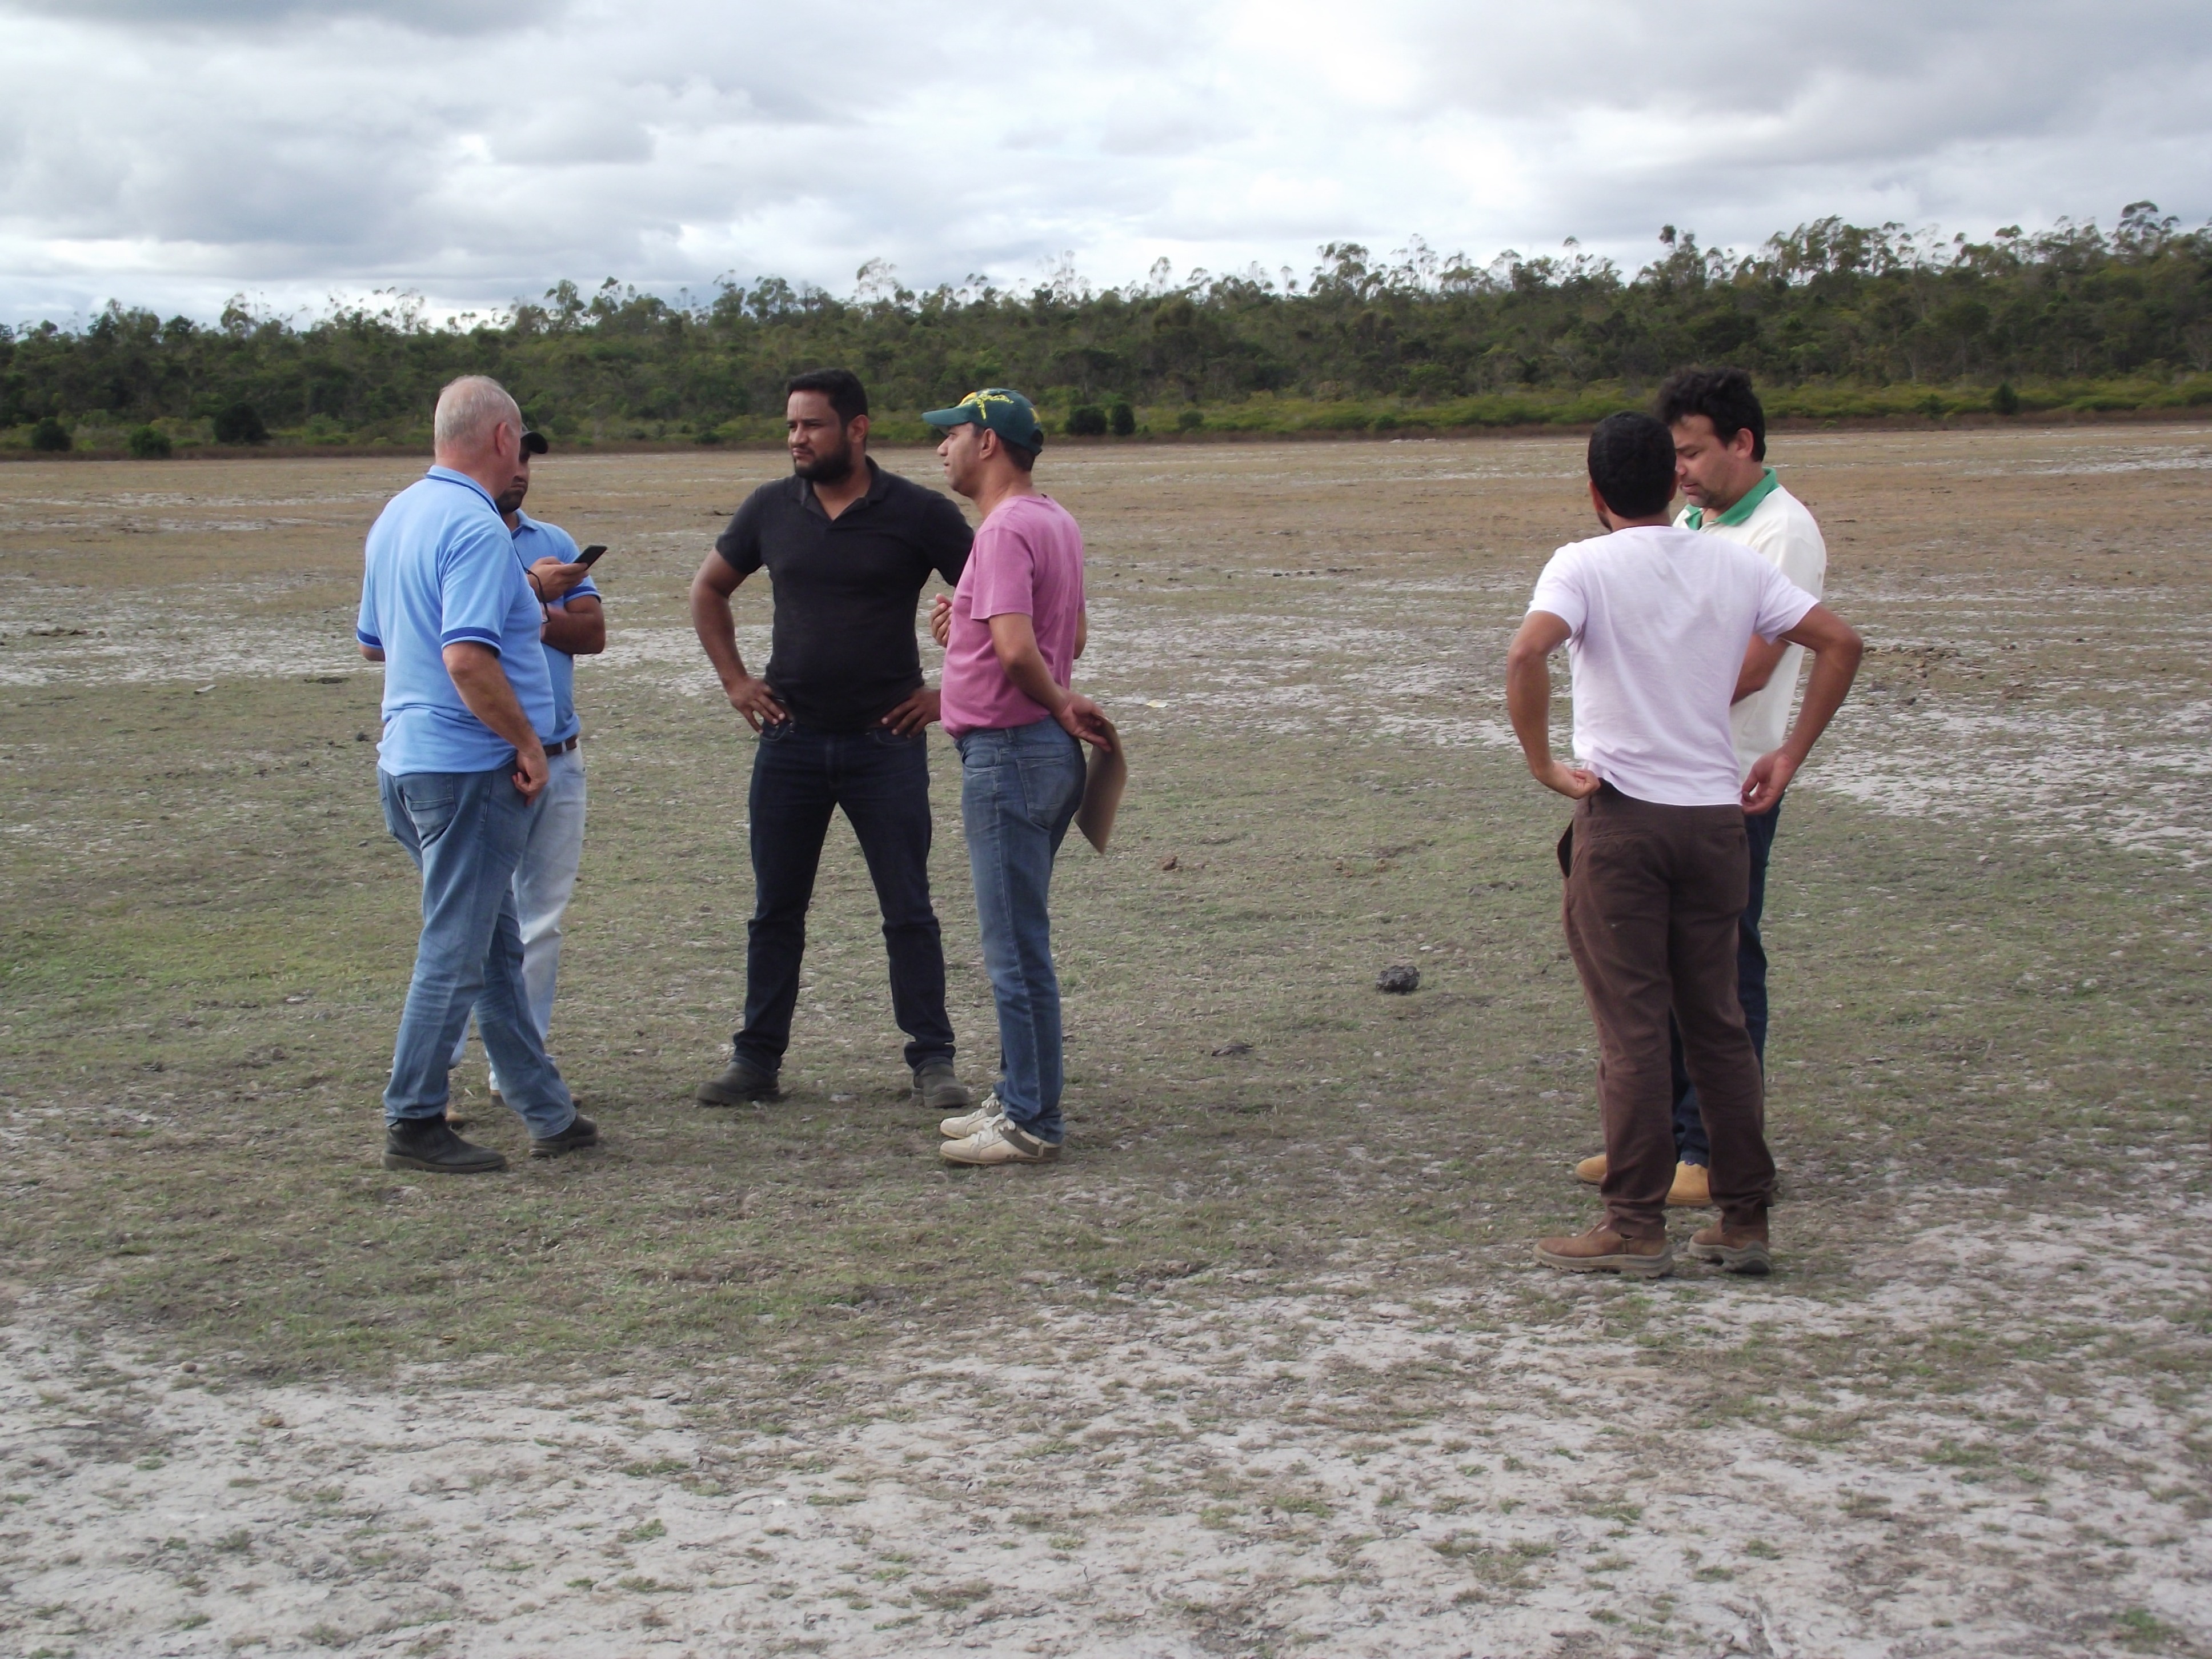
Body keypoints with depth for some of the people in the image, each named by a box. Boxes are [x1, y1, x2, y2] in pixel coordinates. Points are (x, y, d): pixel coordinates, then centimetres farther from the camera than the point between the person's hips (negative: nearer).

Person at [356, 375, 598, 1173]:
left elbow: (374, 642, 23)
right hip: (470, 768, -10)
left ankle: (547, 1113, 22)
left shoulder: (397, 515, 12)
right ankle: (413, 1123, 6)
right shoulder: (476, 527, -17)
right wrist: (527, 741, -15)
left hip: (408, 760, 10)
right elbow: (468, 659, -27)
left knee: (495, 948, 14)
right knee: (456, 950, -1)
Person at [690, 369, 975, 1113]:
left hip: (886, 741, -3)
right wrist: (734, 680, 10)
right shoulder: (771, 508, 4)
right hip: (790, 739, 3)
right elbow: (709, 590, 19)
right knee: (775, 909, 8)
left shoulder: (918, 514, -5)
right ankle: (757, 1059, 17)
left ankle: (933, 1061, 9)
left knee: (908, 911, 1)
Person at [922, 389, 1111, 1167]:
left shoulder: (1006, 529, -17)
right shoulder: (1057, 522, 14)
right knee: (1018, 941, 17)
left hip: (1008, 751, -11)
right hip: (1045, 751, 11)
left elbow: (1016, 648, -28)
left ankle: (1032, 1124, 1)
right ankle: (1019, 1098, 26)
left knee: (1017, 948, -4)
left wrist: (1060, 707, -11)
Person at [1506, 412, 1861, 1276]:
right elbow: (1839, 643, 6)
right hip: (1716, 814, 4)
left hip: (1621, 816, -4)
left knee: (1632, 1030, 0)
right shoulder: (1735, 563, 7)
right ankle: (1745, 1221, 15)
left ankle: (1637, 1228, 3)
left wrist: (1544, 766, -14)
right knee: (1719, 1023, 12)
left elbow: (1525, 656, -24)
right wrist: (1788, 757, 10)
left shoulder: (1584, 565, -7)